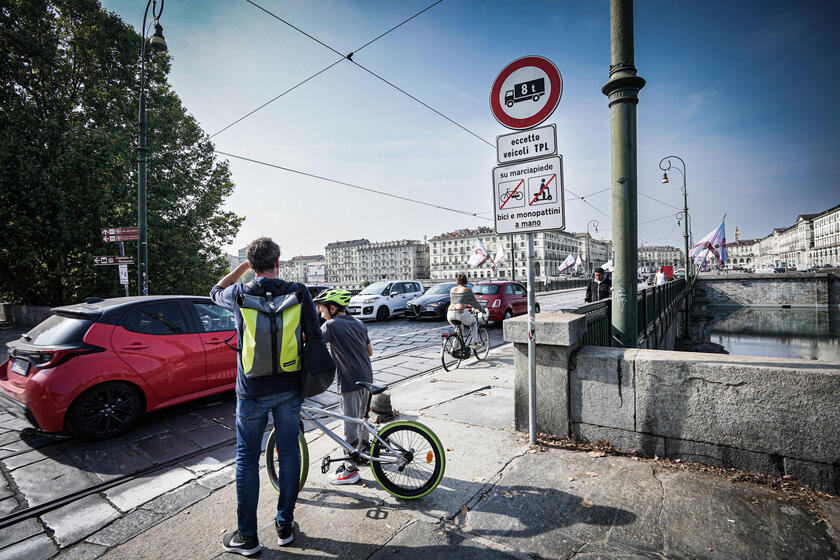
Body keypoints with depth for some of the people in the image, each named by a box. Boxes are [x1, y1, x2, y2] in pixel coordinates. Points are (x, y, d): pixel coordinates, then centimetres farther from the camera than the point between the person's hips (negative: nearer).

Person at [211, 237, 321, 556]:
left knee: (247, 460, 14)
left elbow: (215, 292, 17)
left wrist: (243, 267, 15)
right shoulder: (298, 292, -9)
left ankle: (247, 536, 27)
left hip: (252, 392, -1)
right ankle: (285, 526, 31)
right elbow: (315, 338, -5)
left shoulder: (239, 294, -9)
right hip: (290, 389, 1)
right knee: (289, 453, 15)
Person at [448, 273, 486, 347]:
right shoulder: (467, 290, 6)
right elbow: (475, 302, 14)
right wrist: (483, 310, 30)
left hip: (450, 314, 4)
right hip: (461, 313, -4)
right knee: (474, 322, 27)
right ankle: (474, 343, 21)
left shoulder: (452, 290, 19)